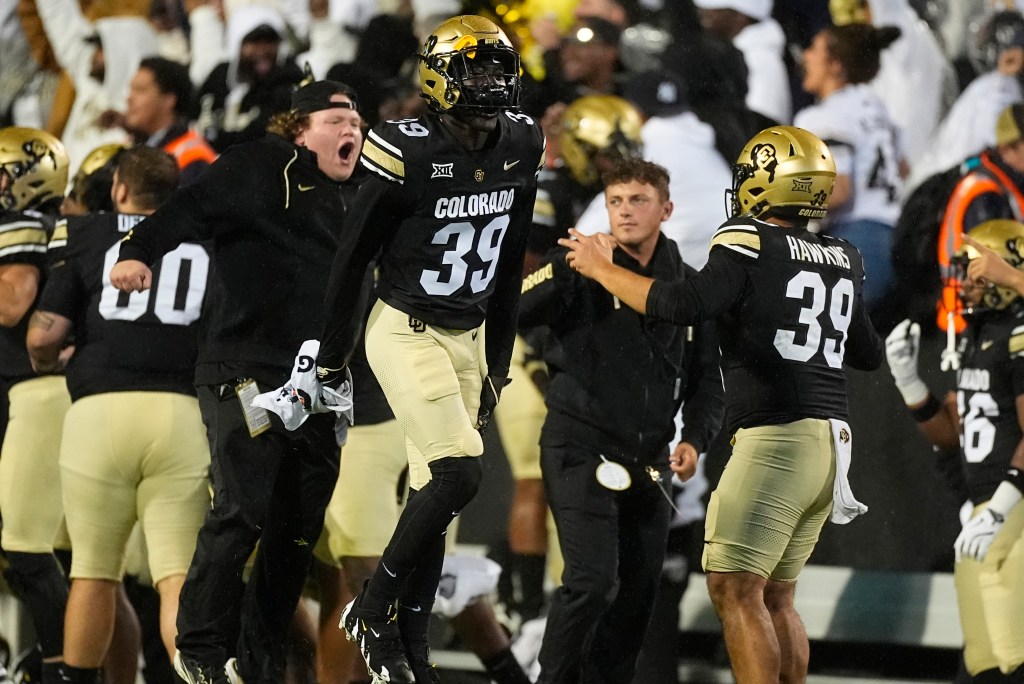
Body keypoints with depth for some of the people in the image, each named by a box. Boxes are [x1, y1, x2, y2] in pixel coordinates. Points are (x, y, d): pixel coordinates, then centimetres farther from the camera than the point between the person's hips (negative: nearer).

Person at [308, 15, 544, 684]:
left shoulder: (521, 146, 0)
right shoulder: (408, 152, -19)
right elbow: (353, 258, -9)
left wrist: (498, 365, 15)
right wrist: (332, 358, -2)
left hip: (468, 337, 6)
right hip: (406, 332, -6)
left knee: (431, 494, 8)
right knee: (459, 473, -19)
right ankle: (372, 608, -2)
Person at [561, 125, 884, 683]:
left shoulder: (751, 246, -8)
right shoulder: (842, 260, 15)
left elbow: (685, 306, -21)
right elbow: (869, 355, 25)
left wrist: (601, 269, -9)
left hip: (777, 437, -8)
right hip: (832, 438, 8)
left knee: (734, 589, -8)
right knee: (774, 596, 14)